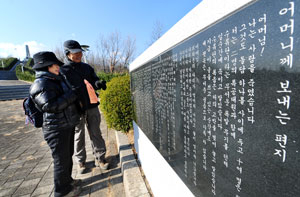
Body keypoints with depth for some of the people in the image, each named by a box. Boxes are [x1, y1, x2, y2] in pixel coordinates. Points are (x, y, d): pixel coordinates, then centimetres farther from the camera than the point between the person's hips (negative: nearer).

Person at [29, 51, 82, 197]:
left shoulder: (58, 79, 11)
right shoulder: (40, 84, -17)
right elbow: (51, 106, -29)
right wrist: (72, 95, -22)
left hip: (68, 125, 9)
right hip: (56, 129, -9)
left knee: (68, 155, 22)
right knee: (61, 159, 5)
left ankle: (67, 180, 41)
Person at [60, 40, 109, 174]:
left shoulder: (87, 67, 11)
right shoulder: (62, 71, -1)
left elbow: (94, 80, 11)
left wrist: (98, 84, -14)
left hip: (92, 106, 3)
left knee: (96, 133, 9)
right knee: (78, 136, 10)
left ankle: (100, 158, 23)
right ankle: (80, 161, 29)